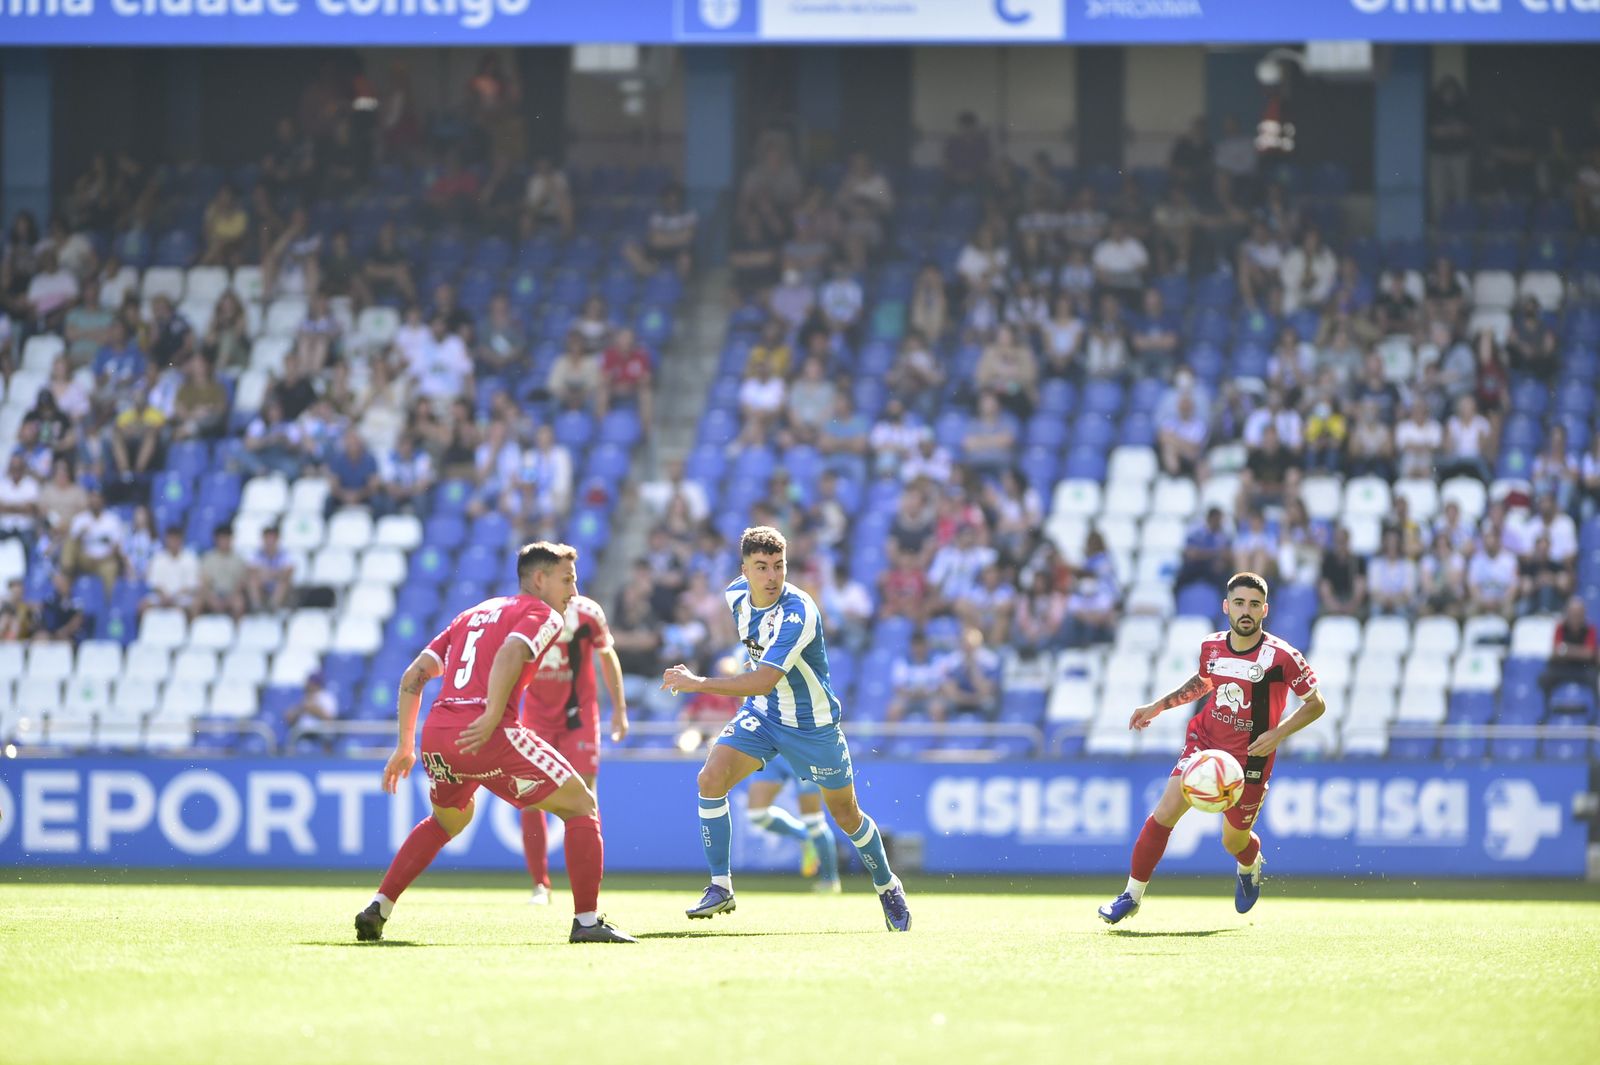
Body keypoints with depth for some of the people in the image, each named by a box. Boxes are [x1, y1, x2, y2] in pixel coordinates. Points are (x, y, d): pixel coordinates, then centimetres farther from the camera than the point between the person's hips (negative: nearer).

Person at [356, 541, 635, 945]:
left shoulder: (475, 613, 29)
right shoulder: (543, 615, 8)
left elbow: (413, 676, 23)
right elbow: (509, 654, -16)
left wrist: (405, 746, 26)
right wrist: (492, 718, -22)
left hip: (435, 734, 7)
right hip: (489, 737, -7)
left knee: (449, 819, 35)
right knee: (582, 807, 7)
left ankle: (377, 909, 25)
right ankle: (587, 922, -2)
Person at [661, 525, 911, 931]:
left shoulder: (798, 613, -33)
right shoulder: (737, 594, -9)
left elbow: (764, 681, -41)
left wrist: (698, 683, -42)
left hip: (812, 722, -5)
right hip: (761, 713, 5)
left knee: (845, 813, 9)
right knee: (711, 779, -17)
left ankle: (887, 886, 35)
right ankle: (720, 887, -8)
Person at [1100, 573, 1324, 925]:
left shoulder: (1282, 656, -16)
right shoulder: (1211, 646, -2)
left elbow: (1316, 703, -8)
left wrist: (1278, 733, -21)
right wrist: (1158, 706, 14)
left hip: (1249, 759, -3)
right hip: (1204, 743, 3)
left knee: (1234, 842, 10)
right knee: (1164, 813, -14)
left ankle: (1250, 867, 50)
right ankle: (1132, 895, -3)